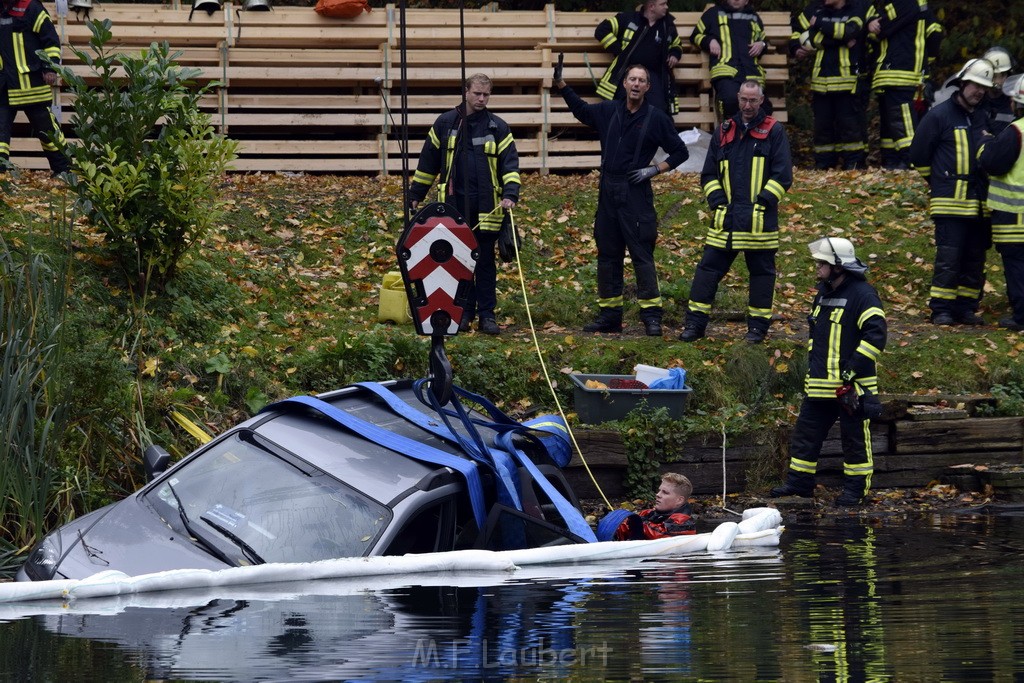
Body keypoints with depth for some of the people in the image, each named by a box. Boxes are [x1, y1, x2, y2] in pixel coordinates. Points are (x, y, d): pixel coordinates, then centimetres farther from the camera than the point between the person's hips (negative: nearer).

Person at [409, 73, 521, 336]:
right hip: (454, 204, 0)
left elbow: (510, 164, -2)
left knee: (485, 261, 4)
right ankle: (464, 312, 12)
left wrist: (510, 194, -17)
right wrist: (416, 194, 12)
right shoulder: (446, 123, 5)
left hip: (487, 207, 0)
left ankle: (487, 314, 8)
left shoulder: (498, 128, 4)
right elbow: (428, 161, 11)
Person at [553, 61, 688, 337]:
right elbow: (580, 109, 27)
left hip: (636, 194, -5)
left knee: (641, 253, -9)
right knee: (607, 254, 8)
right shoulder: (609, 112, 10)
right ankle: (609, 315, 15)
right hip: (608, 192, 5)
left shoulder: (656, 118, -1)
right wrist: (560, 83, 17)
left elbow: (680, 153, 4)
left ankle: (652, 316, -7)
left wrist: (654, 170, -8)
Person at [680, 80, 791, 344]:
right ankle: (695, 324, 4)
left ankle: (758, 326, 12)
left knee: (761, 271, 3)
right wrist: (717, 202, 2)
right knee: (709, 268, 0)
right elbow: (709, 173, 17)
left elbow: (783, 174, -2)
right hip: (726, 218, 3)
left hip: (760, 220, -3)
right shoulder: (724, 132, 13)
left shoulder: (773, 132, 3)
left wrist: (762, 203, -10)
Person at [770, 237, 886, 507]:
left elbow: (876, 335, -21)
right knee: (805, 433, 10)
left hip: (851, 386, -8)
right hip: (819, 383, 8)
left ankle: (856, 488, 12)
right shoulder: (824, 292, 14)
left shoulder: (862, 295, -14)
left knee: (855, 438, 2)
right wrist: (813, 363, 17)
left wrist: (852, 370, -21)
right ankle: (799, 482, 20)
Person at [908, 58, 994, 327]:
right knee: (949, 256, -10)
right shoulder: (939, 115, -4)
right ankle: (941, 309, -6)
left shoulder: (982, 118, 15)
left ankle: (966, 307, 13)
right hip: (950, 202, -6)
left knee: (975, 259, 7)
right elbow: (919, 155, 0)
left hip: (978, 202, 6)